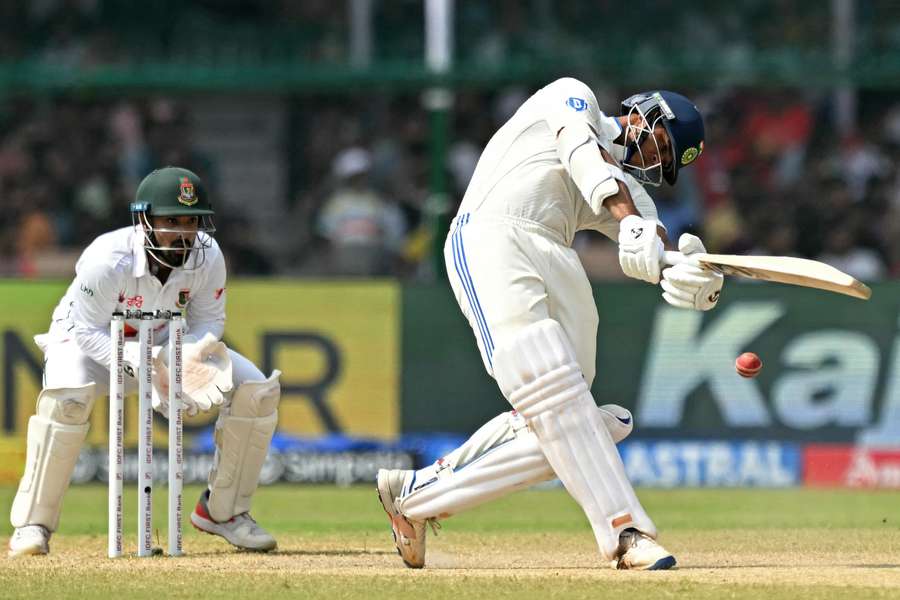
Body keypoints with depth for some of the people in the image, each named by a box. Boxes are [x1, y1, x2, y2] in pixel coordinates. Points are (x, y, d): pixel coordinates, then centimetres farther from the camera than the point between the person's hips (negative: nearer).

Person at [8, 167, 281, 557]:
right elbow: (89, 332, -28)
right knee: (67, 395, -39)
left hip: (163, 343, 5)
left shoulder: (207, 256, -21)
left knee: (258, 390, -12)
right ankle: (33, 525, -25)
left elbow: (208, 320, -7)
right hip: (87, 339, -5)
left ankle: (222, 510, 6)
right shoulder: (107, 260, -34)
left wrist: (187, 357, -29)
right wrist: (139, 363, -43)